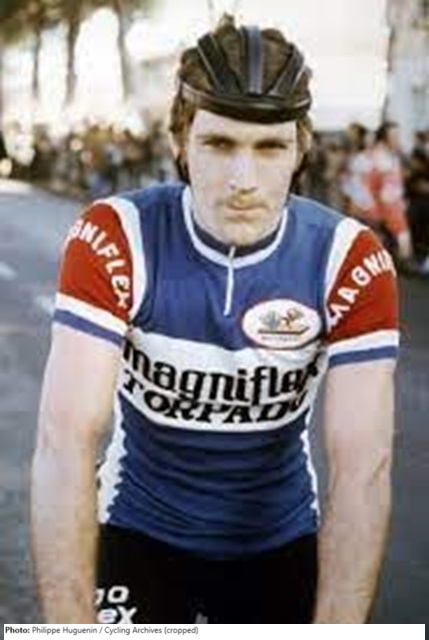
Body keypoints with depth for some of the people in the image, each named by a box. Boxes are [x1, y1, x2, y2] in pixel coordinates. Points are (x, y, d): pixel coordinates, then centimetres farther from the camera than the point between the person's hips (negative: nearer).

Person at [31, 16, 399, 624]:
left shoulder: (352, 261, -18)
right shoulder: (113, 242, -22)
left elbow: (363, 465, -22)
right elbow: (65, 442, -28)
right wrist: (72, 626, -34)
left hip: (281, 541, 2)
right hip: (141, 532, -1)